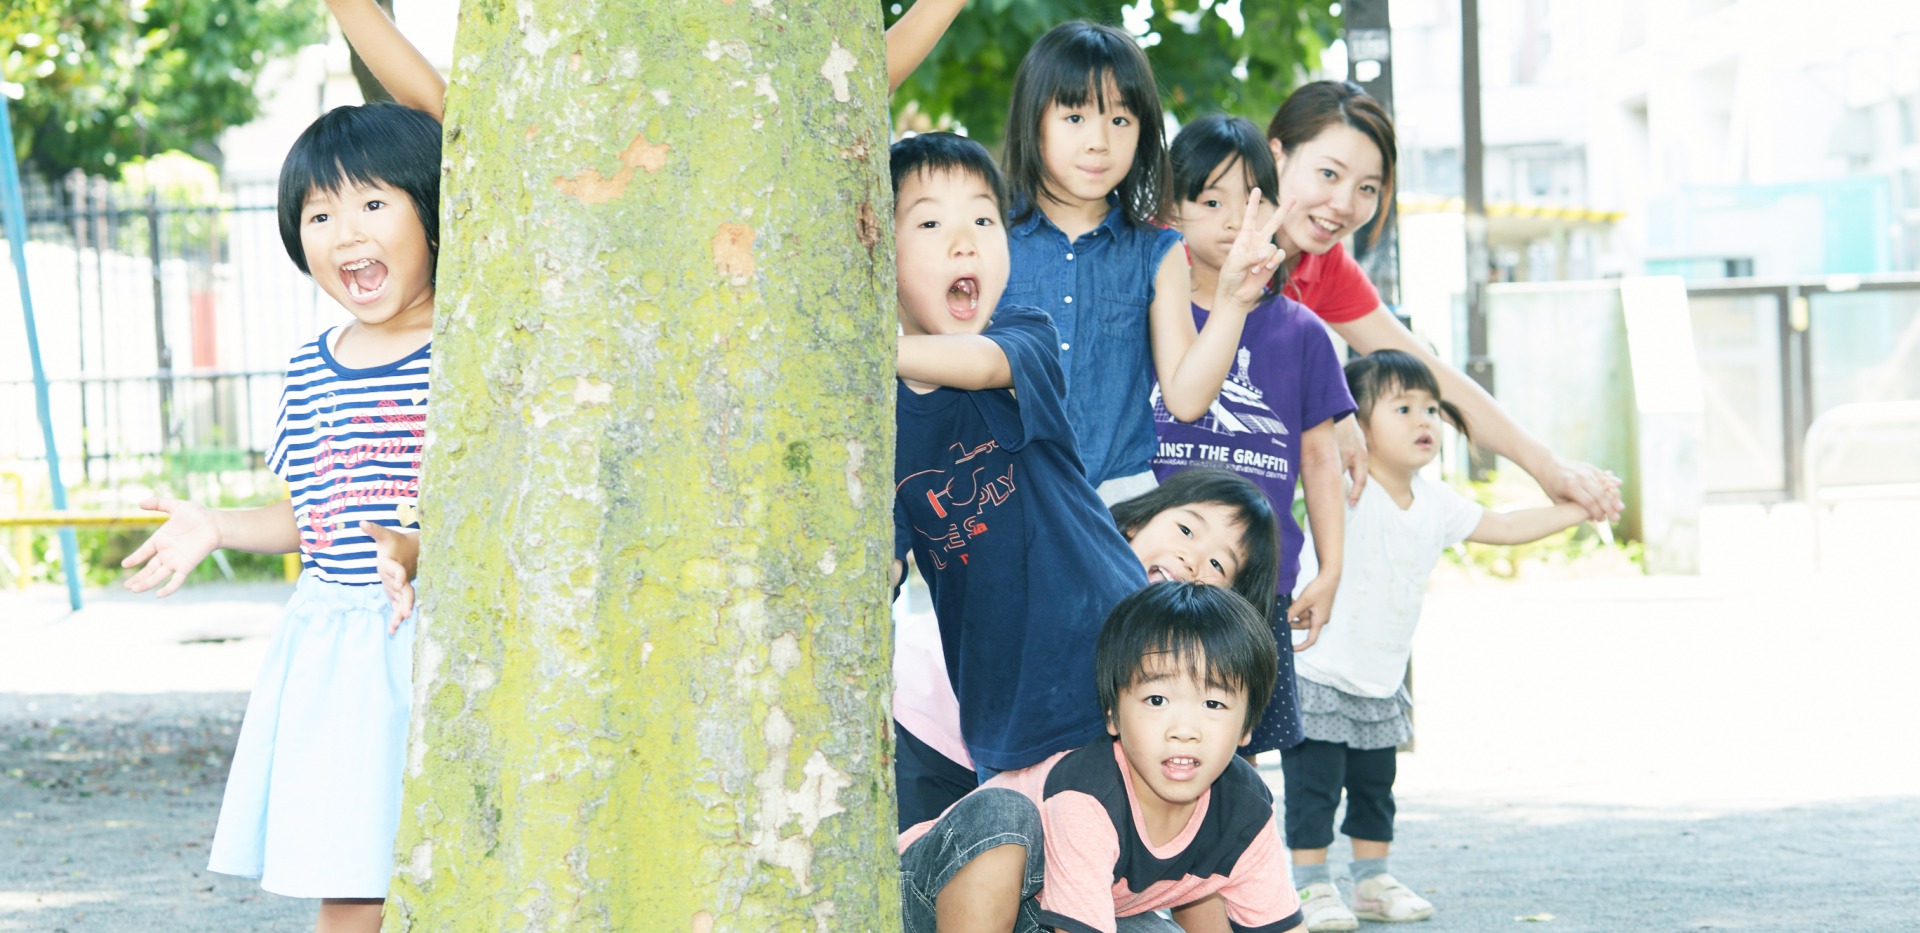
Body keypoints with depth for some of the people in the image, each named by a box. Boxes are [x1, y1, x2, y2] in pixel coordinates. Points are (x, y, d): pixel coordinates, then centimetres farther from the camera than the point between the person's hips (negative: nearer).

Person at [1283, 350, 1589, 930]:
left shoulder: (1436, 504, 4)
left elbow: (1506, 528, 14)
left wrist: (1579, 508, 11)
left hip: (1382, 684, 7)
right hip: (1319, 677, -7)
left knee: (1375, 787, 16)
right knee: (1313, 789, -2)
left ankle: (1371, 881, 27)